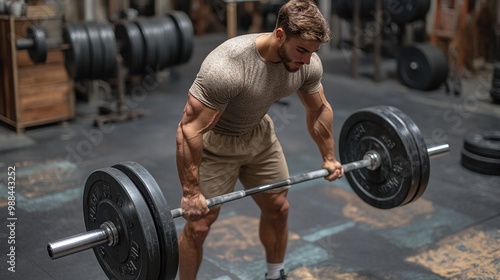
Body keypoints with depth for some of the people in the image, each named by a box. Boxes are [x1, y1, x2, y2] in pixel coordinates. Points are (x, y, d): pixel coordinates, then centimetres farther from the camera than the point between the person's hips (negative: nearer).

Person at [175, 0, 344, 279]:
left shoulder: (308, 64, -19)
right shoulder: (227, 67, -40)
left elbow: (320, 109, 1)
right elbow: (190, 129, -35)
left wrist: (329, 157, 7)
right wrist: (191, 192, -32)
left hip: (259, 134, 6)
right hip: (215, 141, -6)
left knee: (278, 209, 12)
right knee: (199, 224, -5)